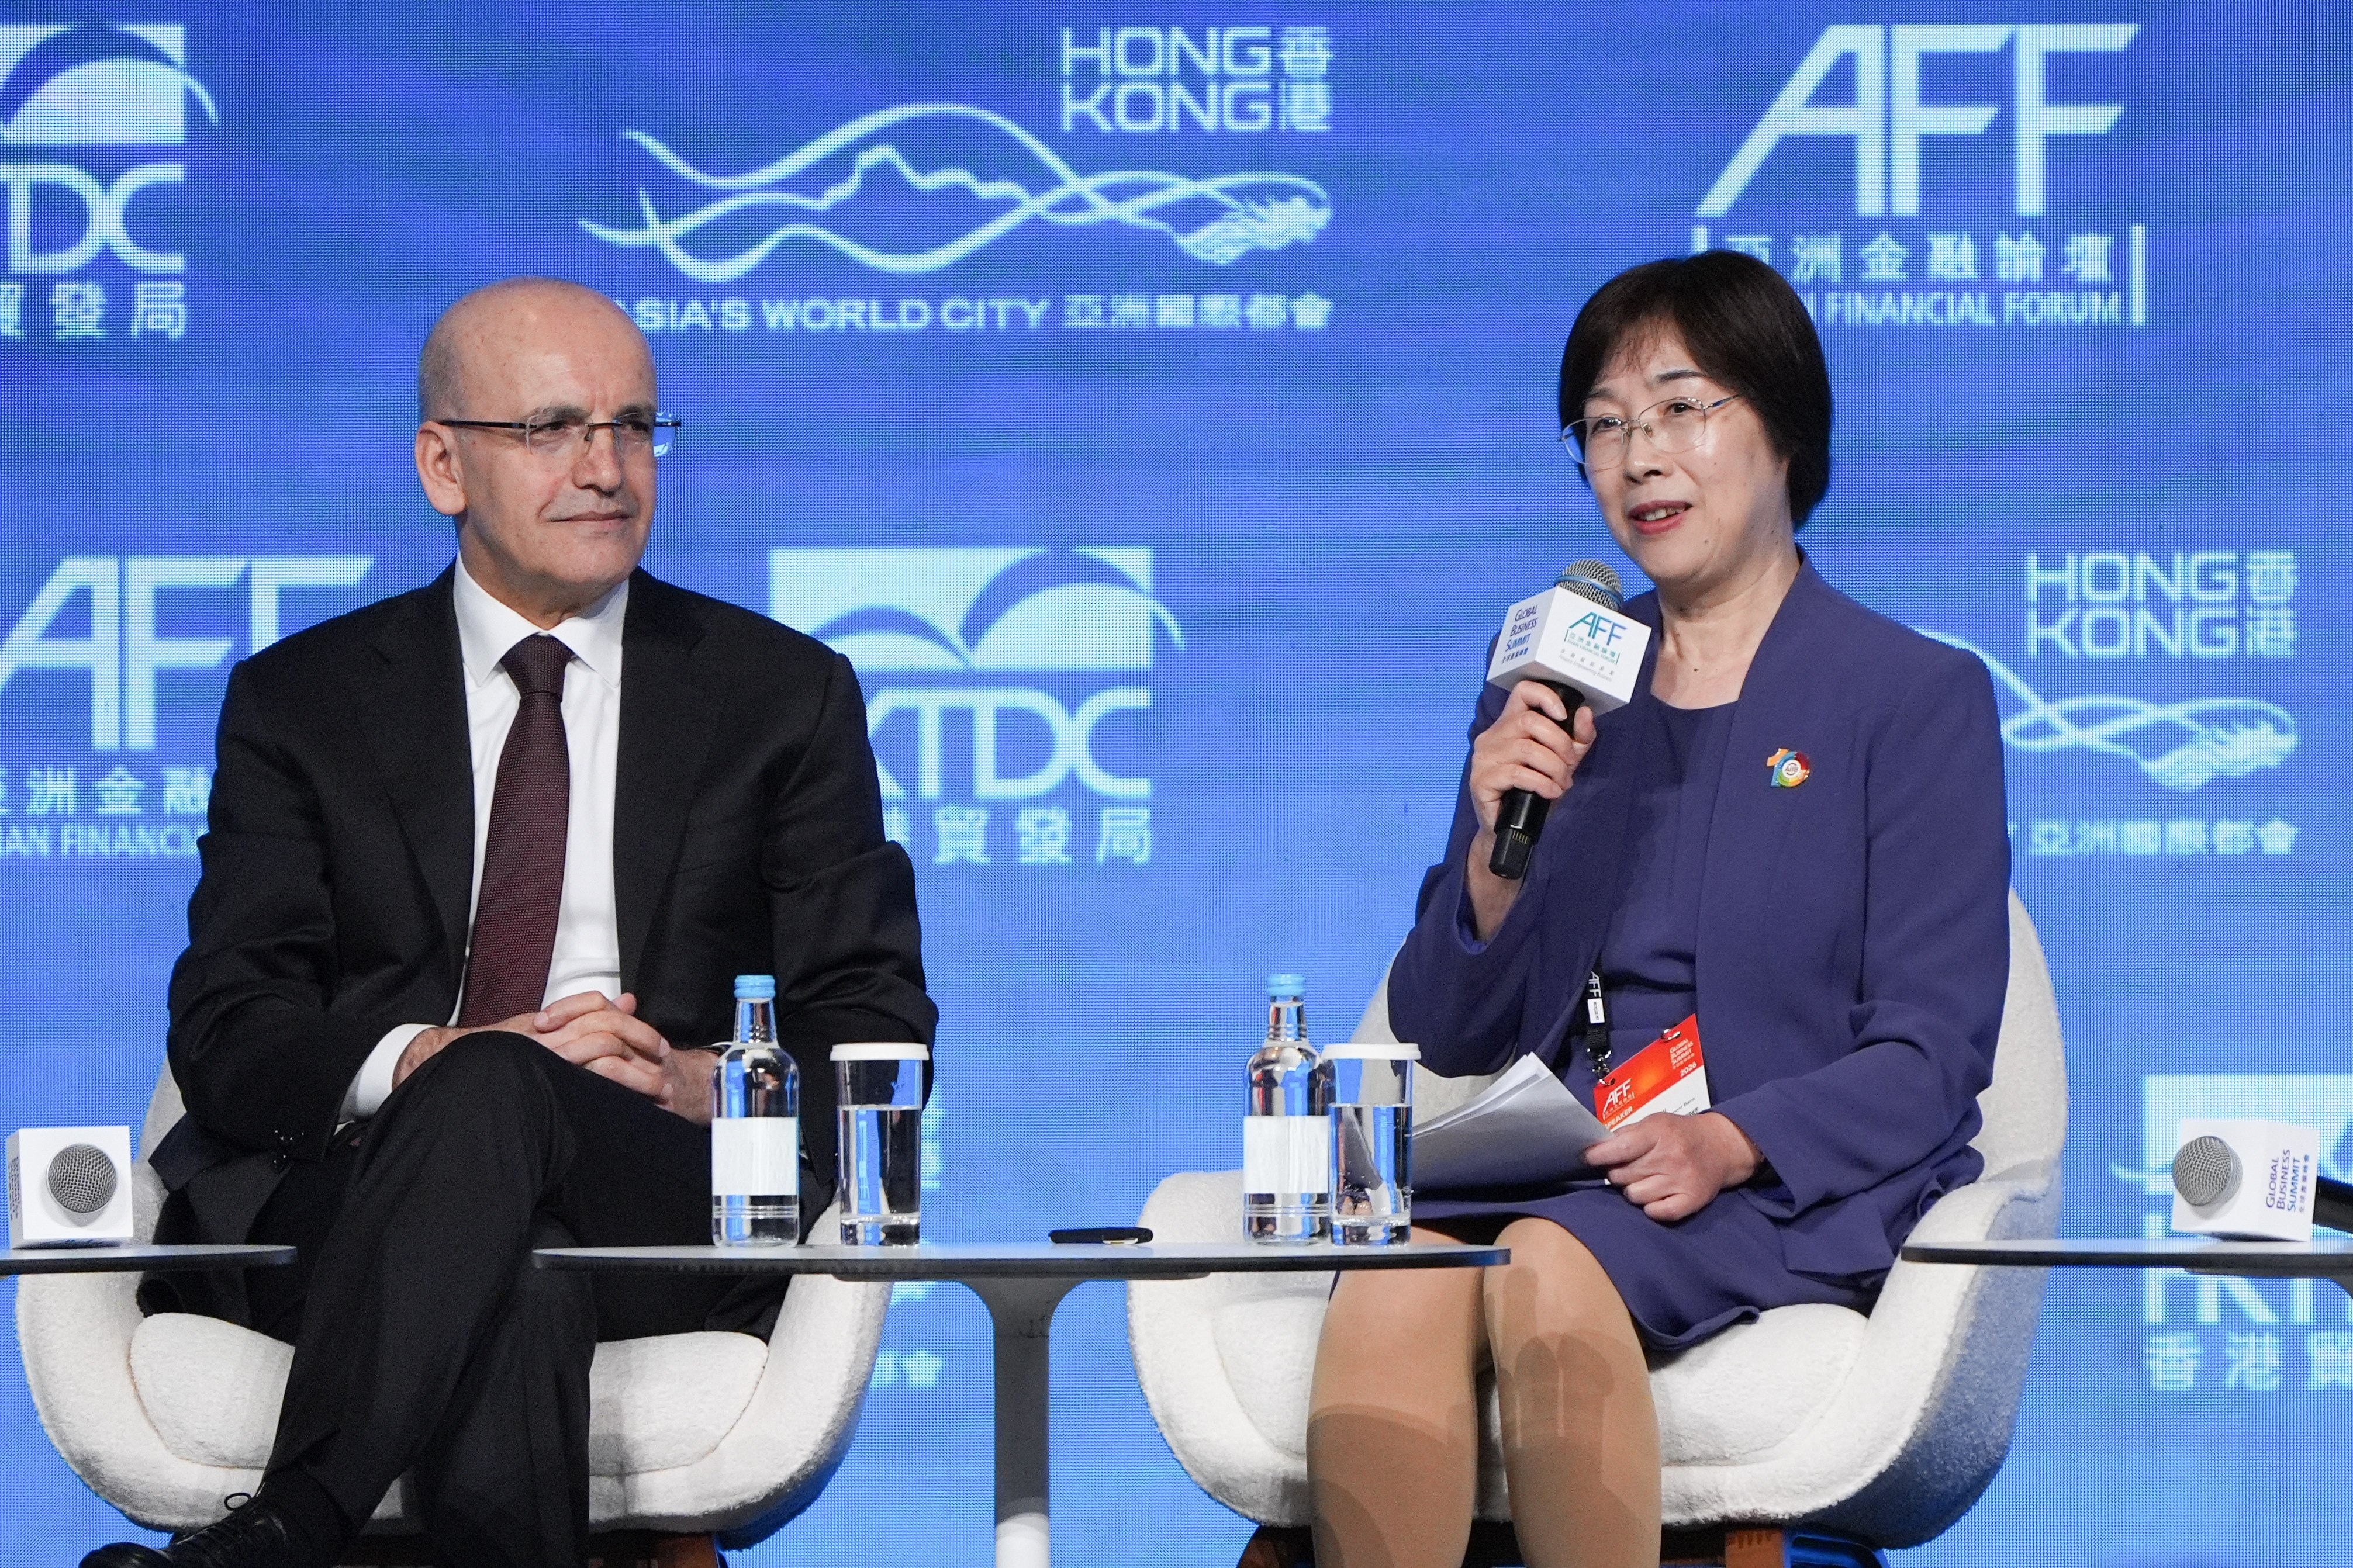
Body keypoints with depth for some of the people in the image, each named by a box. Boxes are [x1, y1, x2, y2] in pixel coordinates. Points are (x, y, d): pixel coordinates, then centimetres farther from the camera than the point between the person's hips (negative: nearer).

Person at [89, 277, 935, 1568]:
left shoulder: (784, 695, 17)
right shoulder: (300, 702, 16)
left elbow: (879, 1030, 11)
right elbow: (225, 1034, 5)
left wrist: (700, 1084, -11)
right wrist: (418, 1062, -17)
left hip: (675, 1207, 0)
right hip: (358, 1195, 0)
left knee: (498, 1095, -36)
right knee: (517, 1298, -39)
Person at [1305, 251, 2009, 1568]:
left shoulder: (1920, 697, 7)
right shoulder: (1544, 695, 20)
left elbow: (1930, 1057, -1)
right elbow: (1449, 1039, 15)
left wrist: (1730, 1143, -19)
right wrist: (1498, 848, -5)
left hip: (1788, 1187, -3)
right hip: (1540, 1159, 3)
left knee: (1550, 1270, -36)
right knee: (1390, 1288, -32)